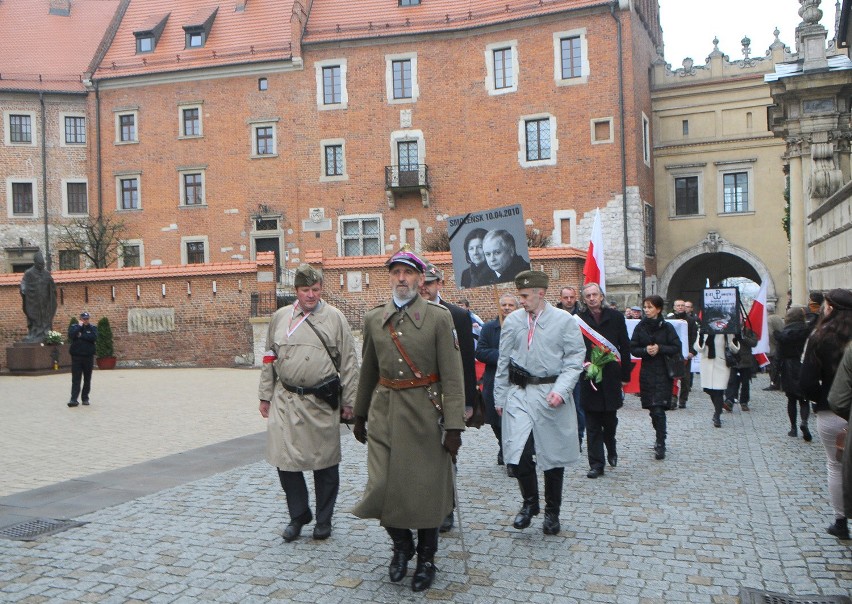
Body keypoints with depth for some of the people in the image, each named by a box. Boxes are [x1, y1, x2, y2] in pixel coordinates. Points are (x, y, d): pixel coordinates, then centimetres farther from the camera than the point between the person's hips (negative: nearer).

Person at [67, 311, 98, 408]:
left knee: (87, 379, 7)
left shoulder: (92, 328, 6)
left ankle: (85, 398, 17)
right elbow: (71, 335, -14)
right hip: (76, 356, -1)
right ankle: (74, 399, -7)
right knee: (75, 379, -5)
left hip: (88, 357, 1)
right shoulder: (74, 327, 6)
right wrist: (79, 326, -12)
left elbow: (94, 337, -13)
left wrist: (81, 335, -12)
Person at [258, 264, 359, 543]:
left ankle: (324, 520, 23)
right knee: (285, 459, 2)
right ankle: (298, 515, 22)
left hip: (323, 402, -2)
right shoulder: (280, 317, 8)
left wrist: (349, 401, -1)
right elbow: (269, 358, 14)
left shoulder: (335, 318, 0)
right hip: (286, 401, 2)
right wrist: (265, 395, 11)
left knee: (325, 464, 6)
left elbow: (349, 362, 1)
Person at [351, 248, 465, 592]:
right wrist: (359, 415, 18)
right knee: (381, 486, -3)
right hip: (384, 412, 3)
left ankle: (426, 559, 28)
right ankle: (401, 544, 27)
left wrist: (454, 426, -13)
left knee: (426, 488, 6)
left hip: (424, 412, -3)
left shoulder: (439, 317, -5)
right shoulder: (373, 319, 7)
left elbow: (452, 376, -8)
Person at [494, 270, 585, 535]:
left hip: (551, 395, -1)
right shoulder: (512, 321, 4)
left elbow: (575, 359, -3)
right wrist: (500, 397, 11)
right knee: (517, 454, -9)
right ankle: (529, 502, 17)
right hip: (519, 394, 2)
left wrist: (561, 389, -15)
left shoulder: (564, 321, -3)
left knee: (553, 457, 8)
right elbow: (503, 361, 11)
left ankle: (552, 512, 27)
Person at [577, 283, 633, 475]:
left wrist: (625, 375, 5)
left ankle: (611, 450, 39)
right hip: (589, 377, -1)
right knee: (593, 425, 2)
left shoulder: (615, 317, 4)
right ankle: (596, 464, 8)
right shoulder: (578, 320, 1)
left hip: (611, 377, 1)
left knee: (610, 419, 10)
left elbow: (625, 348, 6)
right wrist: (584, 362, -19)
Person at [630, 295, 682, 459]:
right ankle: (660, 438, 28)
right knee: (652, 410, 9)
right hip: (646, 372, 3)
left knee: (659, 410, -11)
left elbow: (677, 347, -2)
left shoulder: (666, 327, -3)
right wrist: (645, 350, -13)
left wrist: (660, 349, -15)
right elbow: (633, 348, 5)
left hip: (663, 373, -3)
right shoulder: (640, 327, 4)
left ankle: (660, 445, -4)